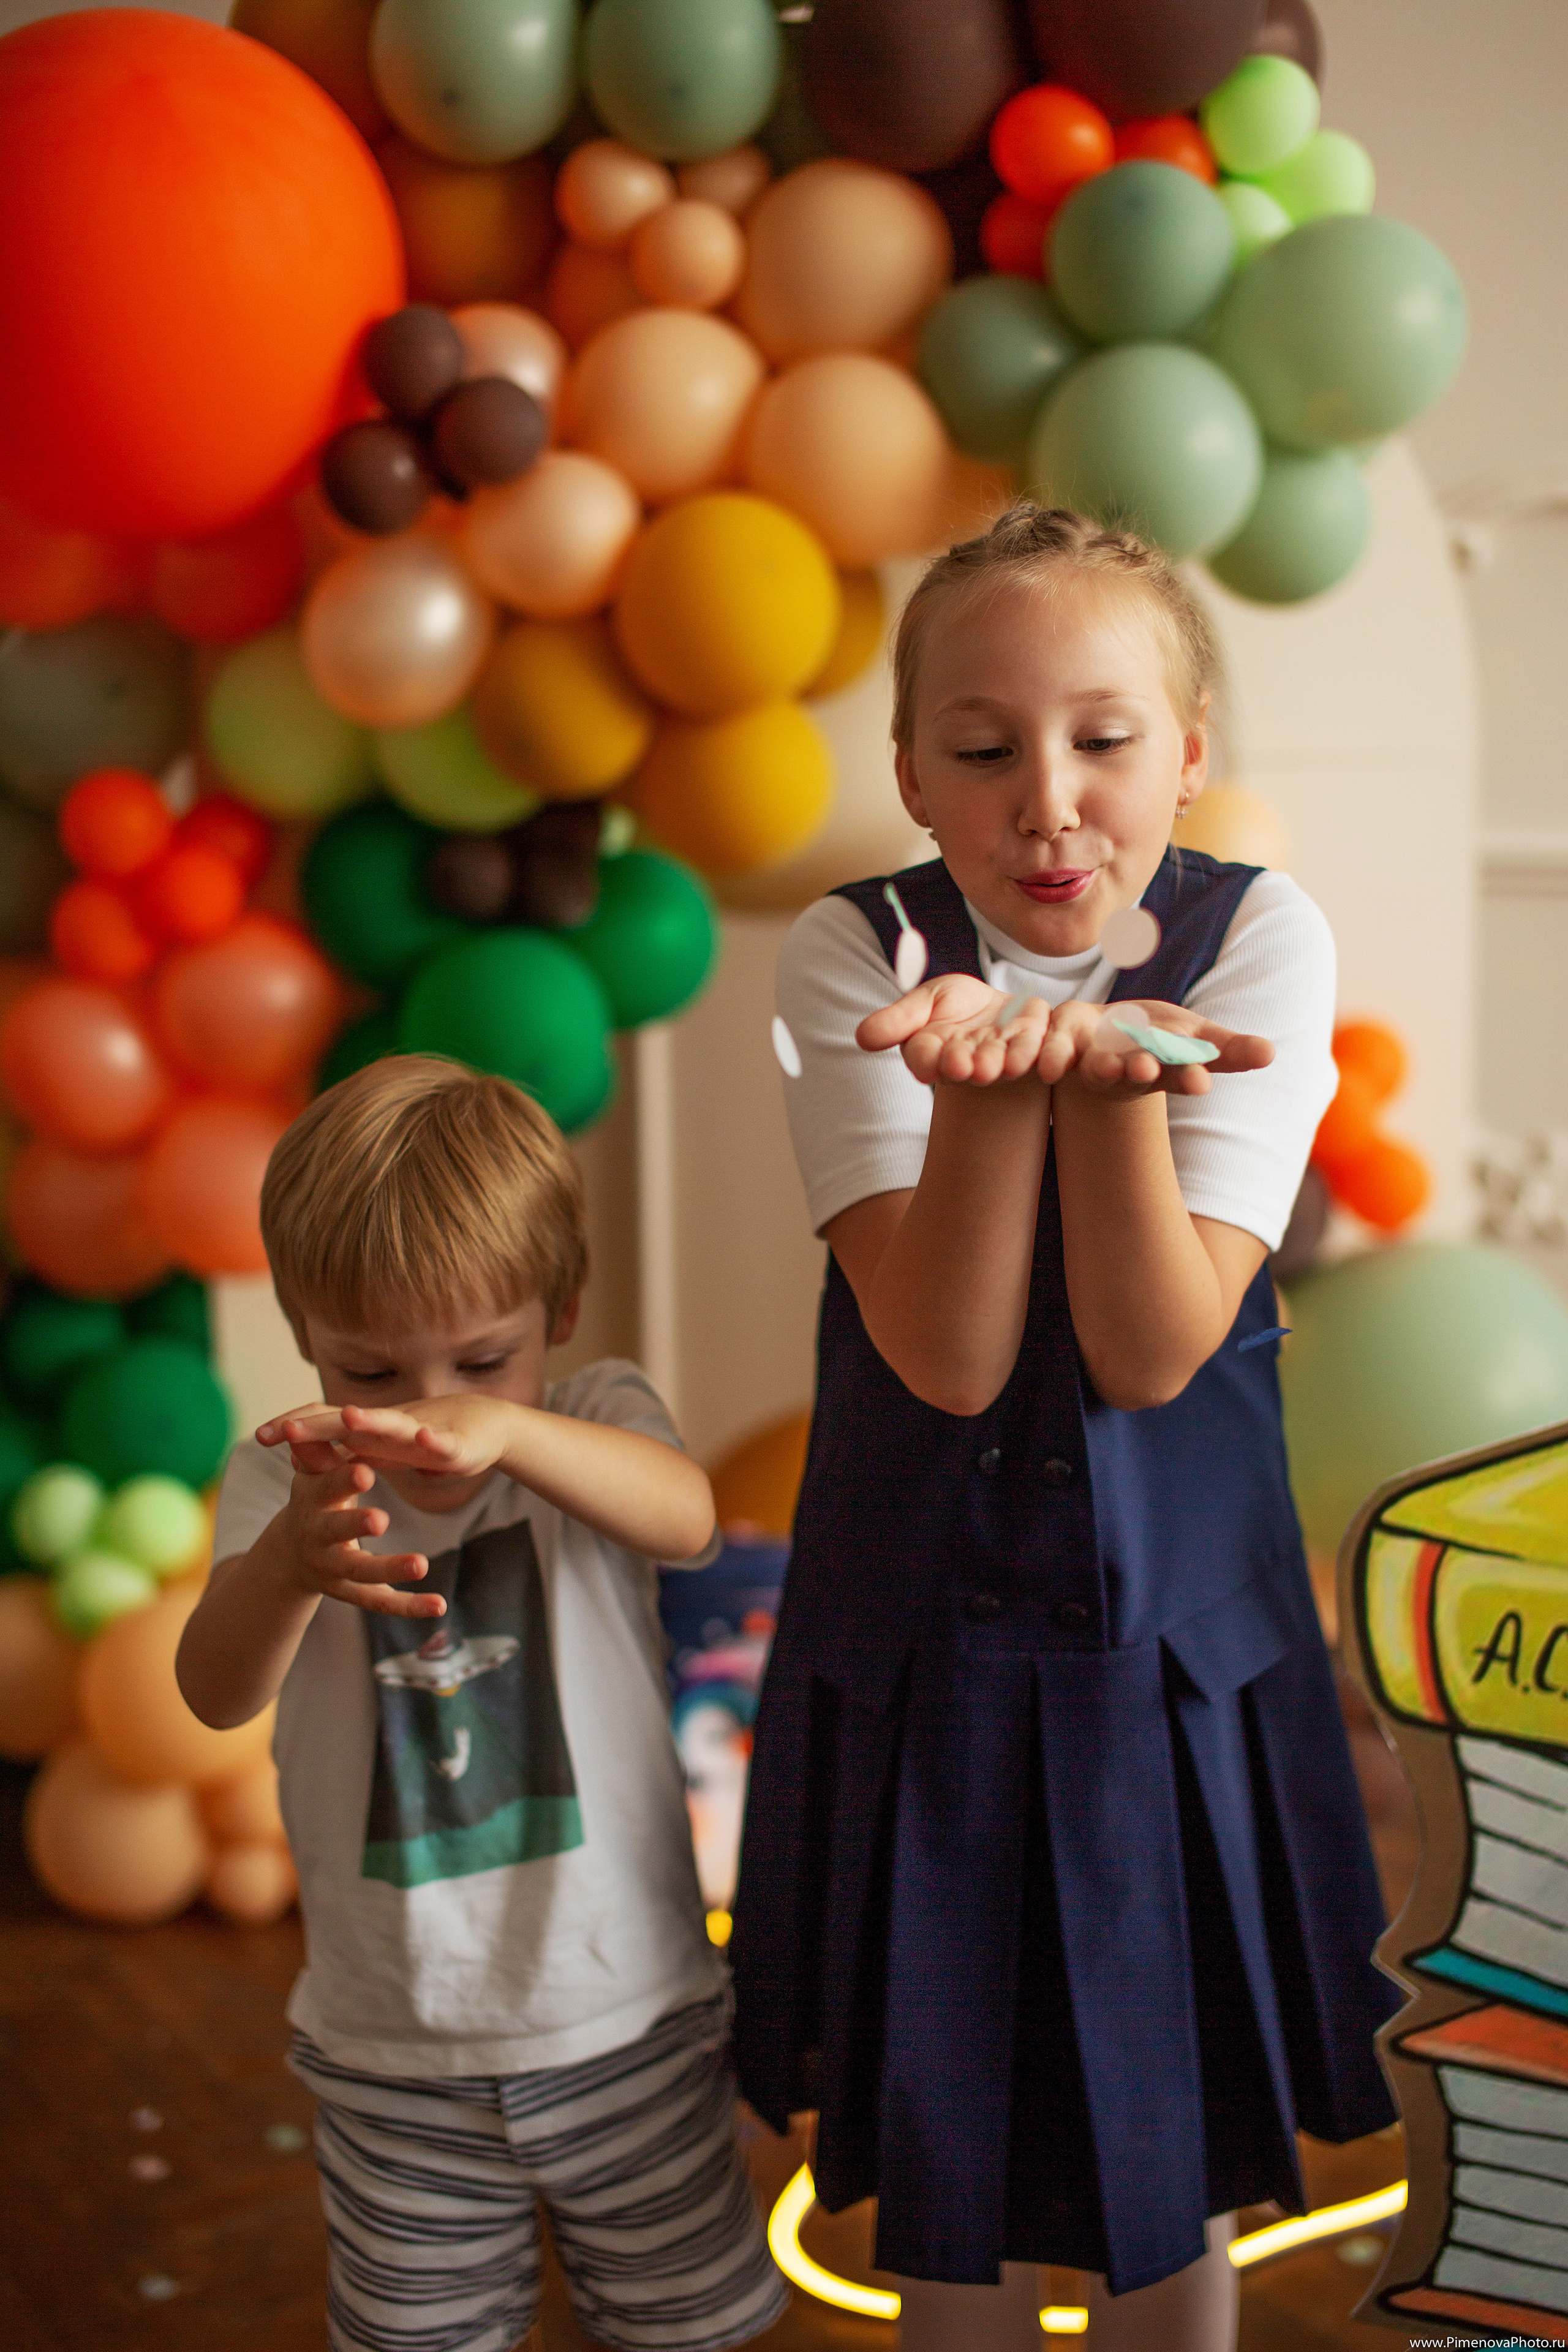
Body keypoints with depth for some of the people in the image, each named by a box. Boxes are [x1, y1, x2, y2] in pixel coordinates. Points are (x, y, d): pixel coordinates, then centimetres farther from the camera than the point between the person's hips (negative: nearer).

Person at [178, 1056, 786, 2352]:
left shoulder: (596, 1414, -10)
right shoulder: (285, 1479, -9)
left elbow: (685, 1518, -33)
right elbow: (218, 1695, -25)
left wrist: (508, 1426, -54)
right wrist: (290, 1565, -48)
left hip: (626, 2016, 0)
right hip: (393, 2044, 1)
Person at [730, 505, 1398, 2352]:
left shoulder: (1258, 940, -11)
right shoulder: (852, 956, -12)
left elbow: (1153, 1355, -18)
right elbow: (947, 1359, -20)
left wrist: (1114, 1069, -33)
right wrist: (993, 1072, -34)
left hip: (1175, 1644, 0)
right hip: (919, 1639, 0)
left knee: (1170, 2150, 17)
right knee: (944, 2149, 18)